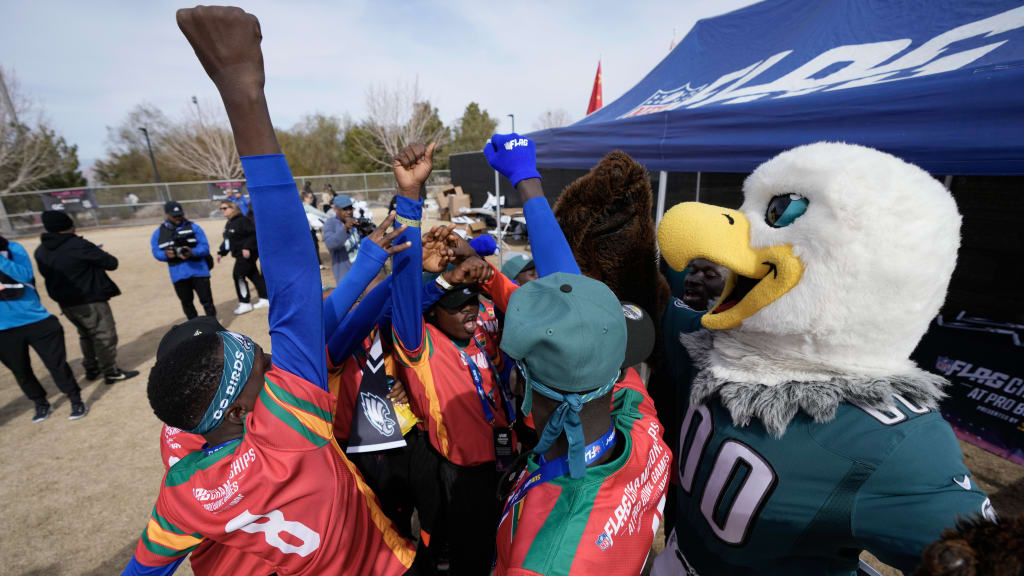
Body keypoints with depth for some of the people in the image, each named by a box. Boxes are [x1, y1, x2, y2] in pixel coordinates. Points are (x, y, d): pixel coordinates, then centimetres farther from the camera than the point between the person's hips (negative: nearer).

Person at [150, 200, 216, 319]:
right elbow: (156, 252, 6)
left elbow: (205, 247, -8)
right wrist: (166, 254, -17)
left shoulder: (193, 227, -1)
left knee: (206, 300, -2)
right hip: (178, 274, 3)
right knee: (186, 302, 15)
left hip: (198, 270, -3)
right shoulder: (158, 233, 7)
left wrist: (192, 252, -27)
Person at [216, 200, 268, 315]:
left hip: (248, 253, -9)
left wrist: (247, 247, -26)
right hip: (240, 255, 9)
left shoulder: (242, 220, -14)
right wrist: (221, 252, 16)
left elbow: (254, 234, -21)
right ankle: (264, 299, 19)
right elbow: (226, 240, 23)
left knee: (238, 275, -8)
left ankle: (245, 303, 0)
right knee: (253, 275, 12)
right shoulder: (228, 224, 16)